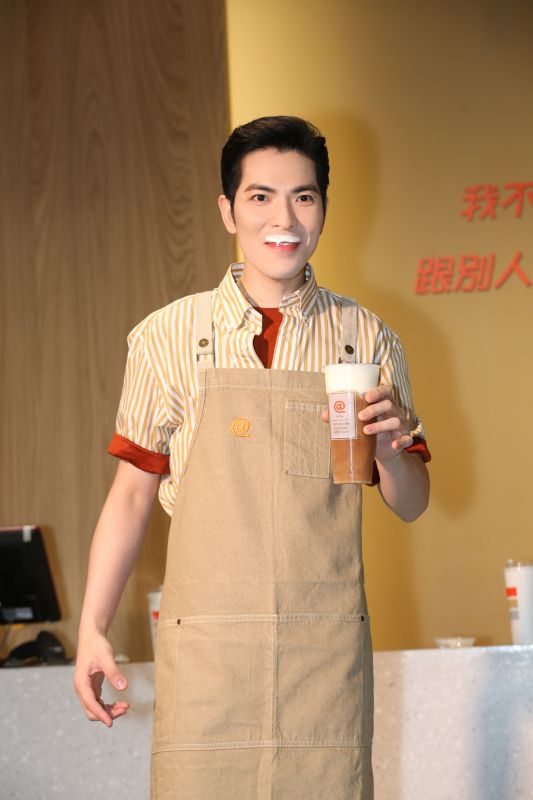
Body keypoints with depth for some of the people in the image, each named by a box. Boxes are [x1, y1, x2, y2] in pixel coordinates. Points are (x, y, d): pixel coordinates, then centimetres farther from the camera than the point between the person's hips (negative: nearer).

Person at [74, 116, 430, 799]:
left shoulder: (367, 341, 5)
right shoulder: (166, 339, 1)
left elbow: (411, 505, 11)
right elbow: (132, 491, 7)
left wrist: (389, 447, -9)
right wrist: (92, 629, 2)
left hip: (328, 647, 1)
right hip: (204, 646, -1)